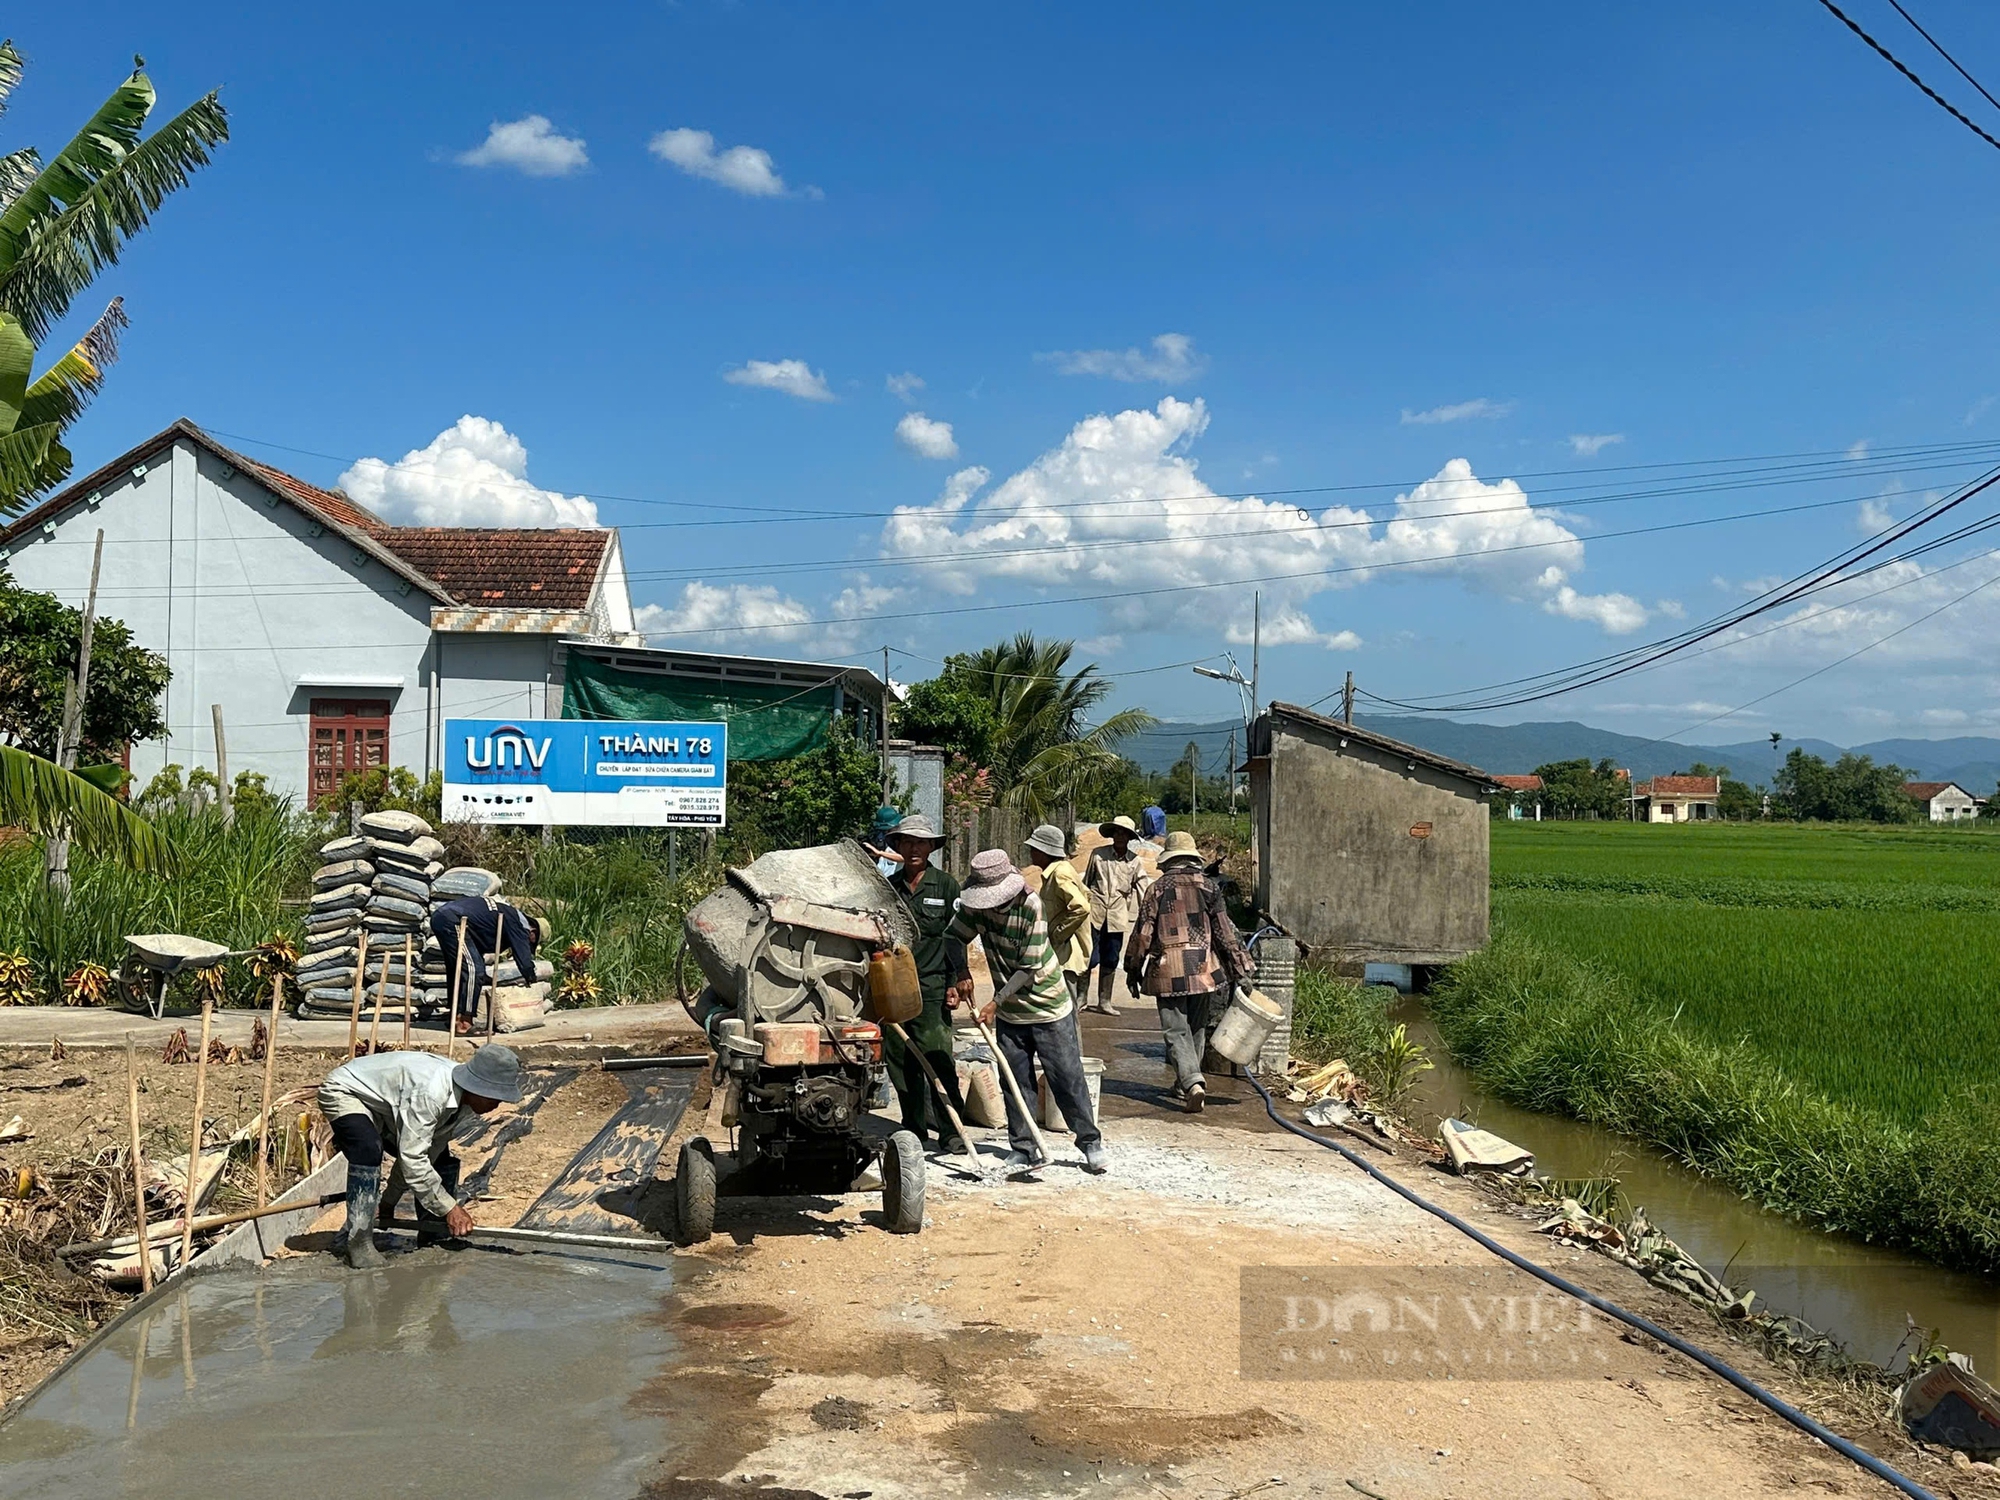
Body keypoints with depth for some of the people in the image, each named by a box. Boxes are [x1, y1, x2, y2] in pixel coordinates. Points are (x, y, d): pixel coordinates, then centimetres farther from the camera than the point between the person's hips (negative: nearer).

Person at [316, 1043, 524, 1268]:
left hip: (385, 1109, 9)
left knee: (442, 1158, 1)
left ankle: (435, 1233, 15)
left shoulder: (464, 1102, -11)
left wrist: (390, 1199, 4)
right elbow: (412, 1158, -39)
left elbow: (425, 1153, 1)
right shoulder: (430, 1092, -40)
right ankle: (355, 1241, -26)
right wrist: (449, 1207, -33)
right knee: (368, 1151, -35)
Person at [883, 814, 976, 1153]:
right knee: (900, 1062, 7)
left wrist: (957, 980, -6)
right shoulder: (889, 887, 11)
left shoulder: (946, 886, 3)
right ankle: (913, 1128, 18)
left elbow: (955, 937, 1)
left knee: (938, 1059, -9)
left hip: (931, 987, -4)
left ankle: (951, 1131, -3)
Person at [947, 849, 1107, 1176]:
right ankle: (1021, 1148, 18)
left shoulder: (1030, 905, -23)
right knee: (1015, 1081, 7)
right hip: (1009, 1013, 5)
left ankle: (1091, 1142, 13)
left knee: (1068, 1079, 0)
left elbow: (1030, 969, -21)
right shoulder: (975, 905, -8)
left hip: (1048, 1006, -4)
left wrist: (996, 1003, -21)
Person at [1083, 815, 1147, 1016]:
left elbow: (1142, 892, 7)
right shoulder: (1098, 854, -1)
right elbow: (1085, 883, 7)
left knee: (1110, 961, 9)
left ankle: (1104, 1002, 18)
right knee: (1091, 958, -7)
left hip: (1117, 916, 3)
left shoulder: (1134, 862, 5)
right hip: (1095, 912, -3)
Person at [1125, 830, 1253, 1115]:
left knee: (1176, 1031, -1)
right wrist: (1241, 969, 5)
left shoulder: (1158, 889, -2)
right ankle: (1185, 1083, 26)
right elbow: (1225, 931, 0)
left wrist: (1133, 969, 10)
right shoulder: (1208, 887, 1)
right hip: (1204, 970, 2)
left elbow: (1143, 932, -1)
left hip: (1168, 972, -2)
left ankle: (1192, 1082, -20)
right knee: (1196, 1028, 17)